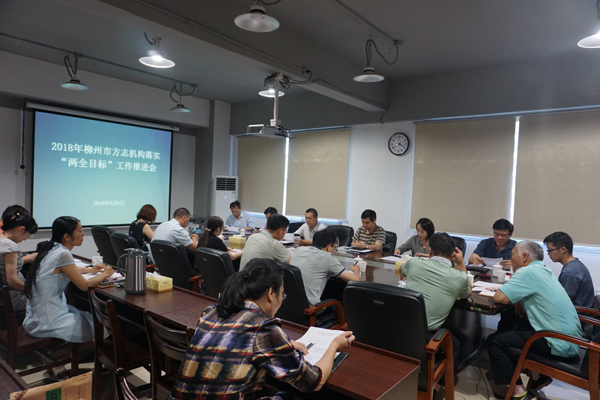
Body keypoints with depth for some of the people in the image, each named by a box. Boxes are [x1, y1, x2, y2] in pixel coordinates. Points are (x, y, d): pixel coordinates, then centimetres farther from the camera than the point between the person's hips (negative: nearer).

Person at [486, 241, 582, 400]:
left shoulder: (527, 271, -16)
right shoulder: (544, 271, 12)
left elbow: (499, 297, -21)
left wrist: (501, 290, 0)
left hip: (560, 344, -9)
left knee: (494, 341, -4)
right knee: (509, 328, 24)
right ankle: (538, 377, 25)